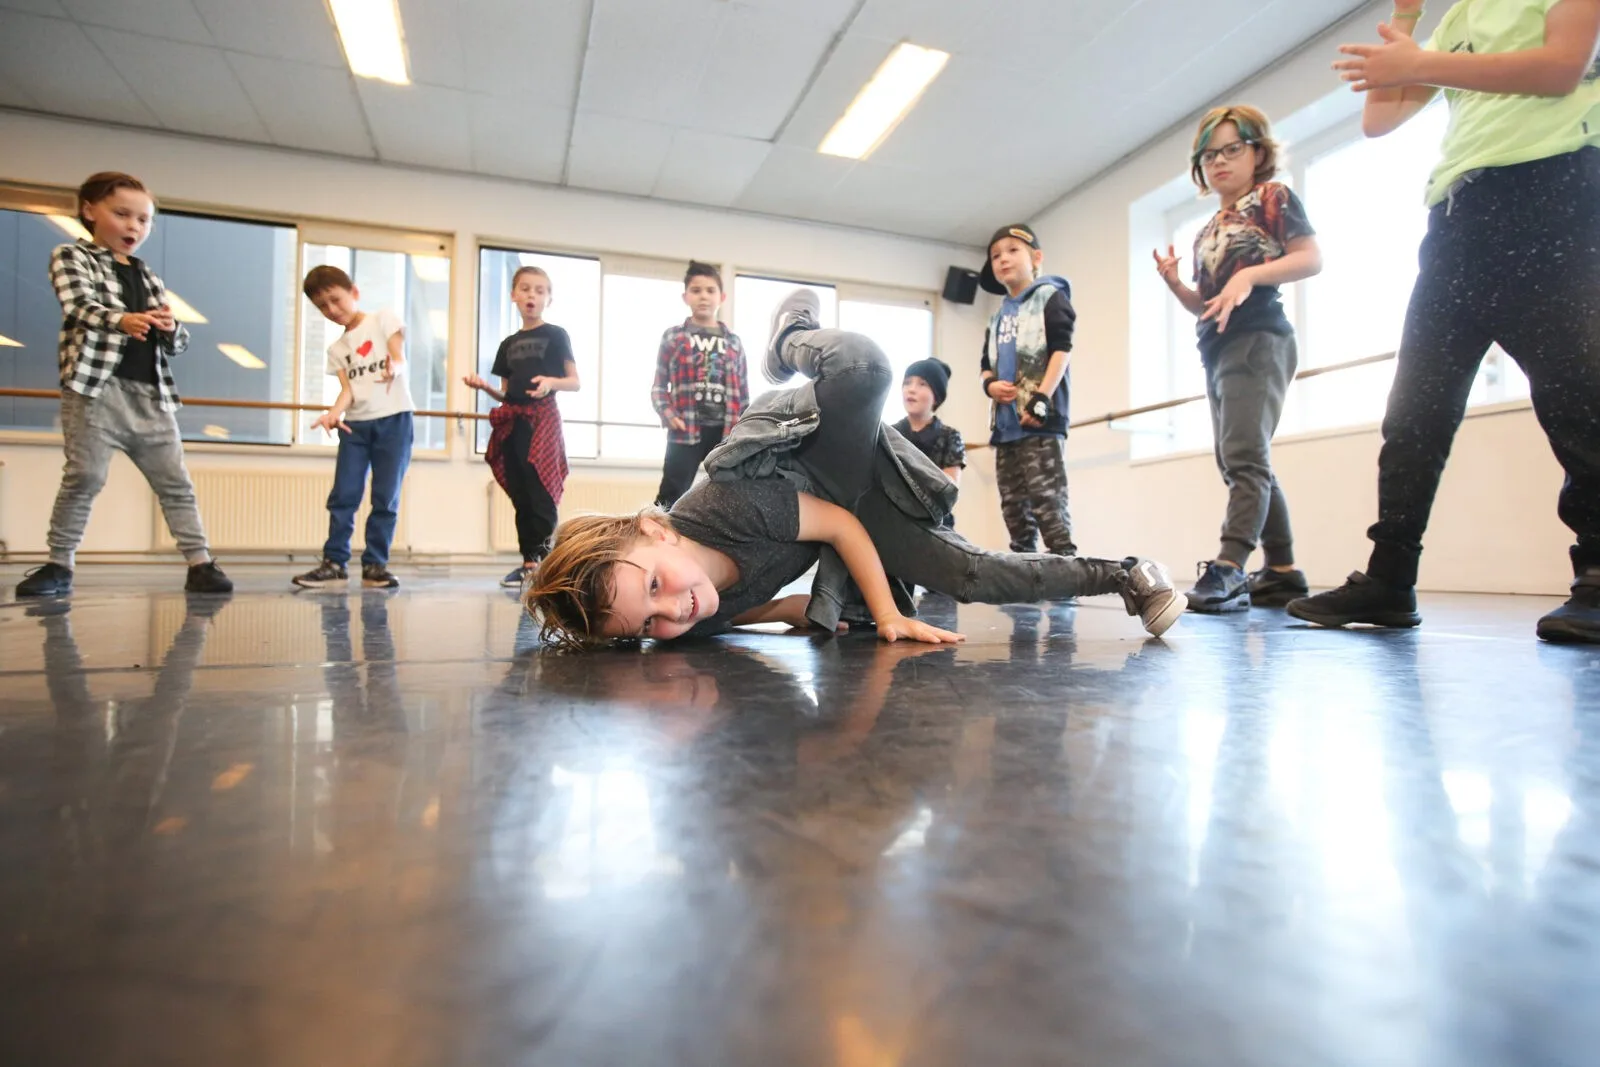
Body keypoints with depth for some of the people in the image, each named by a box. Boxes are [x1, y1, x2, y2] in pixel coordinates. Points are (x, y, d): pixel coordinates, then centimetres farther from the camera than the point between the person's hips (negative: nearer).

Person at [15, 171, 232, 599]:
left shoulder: (147, 276, 22)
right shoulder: (70, 257, 8)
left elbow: (178, 342, 16)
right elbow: (79, 307, -11)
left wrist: (171, 328, -8)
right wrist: (123, 320, -31)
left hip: (152, 393, 4)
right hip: (96, 386, -4)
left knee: (175, 481, 1)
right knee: (84, 477, -6)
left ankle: (200, 564, 1)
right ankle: (59, 566, 8)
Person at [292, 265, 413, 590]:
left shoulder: (383, 318, 6)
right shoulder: (336, 349, 15)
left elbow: (399, 356, -8)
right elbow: (347, 390, 3)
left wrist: (393, 367, -33)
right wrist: (333, 413, -19)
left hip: (394, 418, -4)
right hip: (355, 423, 4)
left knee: (386, 497, -1)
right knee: (343, 495, -2)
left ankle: (375, 564, 7)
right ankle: (334, 563, 6)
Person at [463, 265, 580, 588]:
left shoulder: (556, 335, 3)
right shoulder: (508, 344, 18)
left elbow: (575, 382, -1)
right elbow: (505, 394, 18)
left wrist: (551, 382, -20)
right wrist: (484, 387, -1)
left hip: (542, 419, -6)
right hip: (511, 422, 6)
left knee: (541, 493, -10)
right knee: (520, 496, 5)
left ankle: (545, 558, -9)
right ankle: (529, 560, 9)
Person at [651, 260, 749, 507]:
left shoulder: (734, 342, 12)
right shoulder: (672, 337, 6)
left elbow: (743, 390, 12)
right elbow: (659, 385, 4)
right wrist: (668, 415, -12)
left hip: (726, 431, 3)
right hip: (686, 430, -3)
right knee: (671, 498, -2)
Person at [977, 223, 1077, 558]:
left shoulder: (1050, 296, 4)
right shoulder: (998, 316, 23)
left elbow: (1062, 349, -7)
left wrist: (1042, 397, -18)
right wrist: (990, 385, -1)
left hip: (1041, 418, -7)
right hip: (1005, 422, 7)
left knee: (1047, 501, -14)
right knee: (1013, 506, 9)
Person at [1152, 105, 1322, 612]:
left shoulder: (1274, 197, 5)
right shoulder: (1207, 232, 24)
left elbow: (1312, 258, -7)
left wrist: (1250, 274, -21)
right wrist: (1175, 284, 2)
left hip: (1258, 339, -8)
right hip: (1217, 349, 8)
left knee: (1244, 456, -19)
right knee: (1241, 463, 7)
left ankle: (1229, 567, -25)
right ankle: (1283, 572, 14)